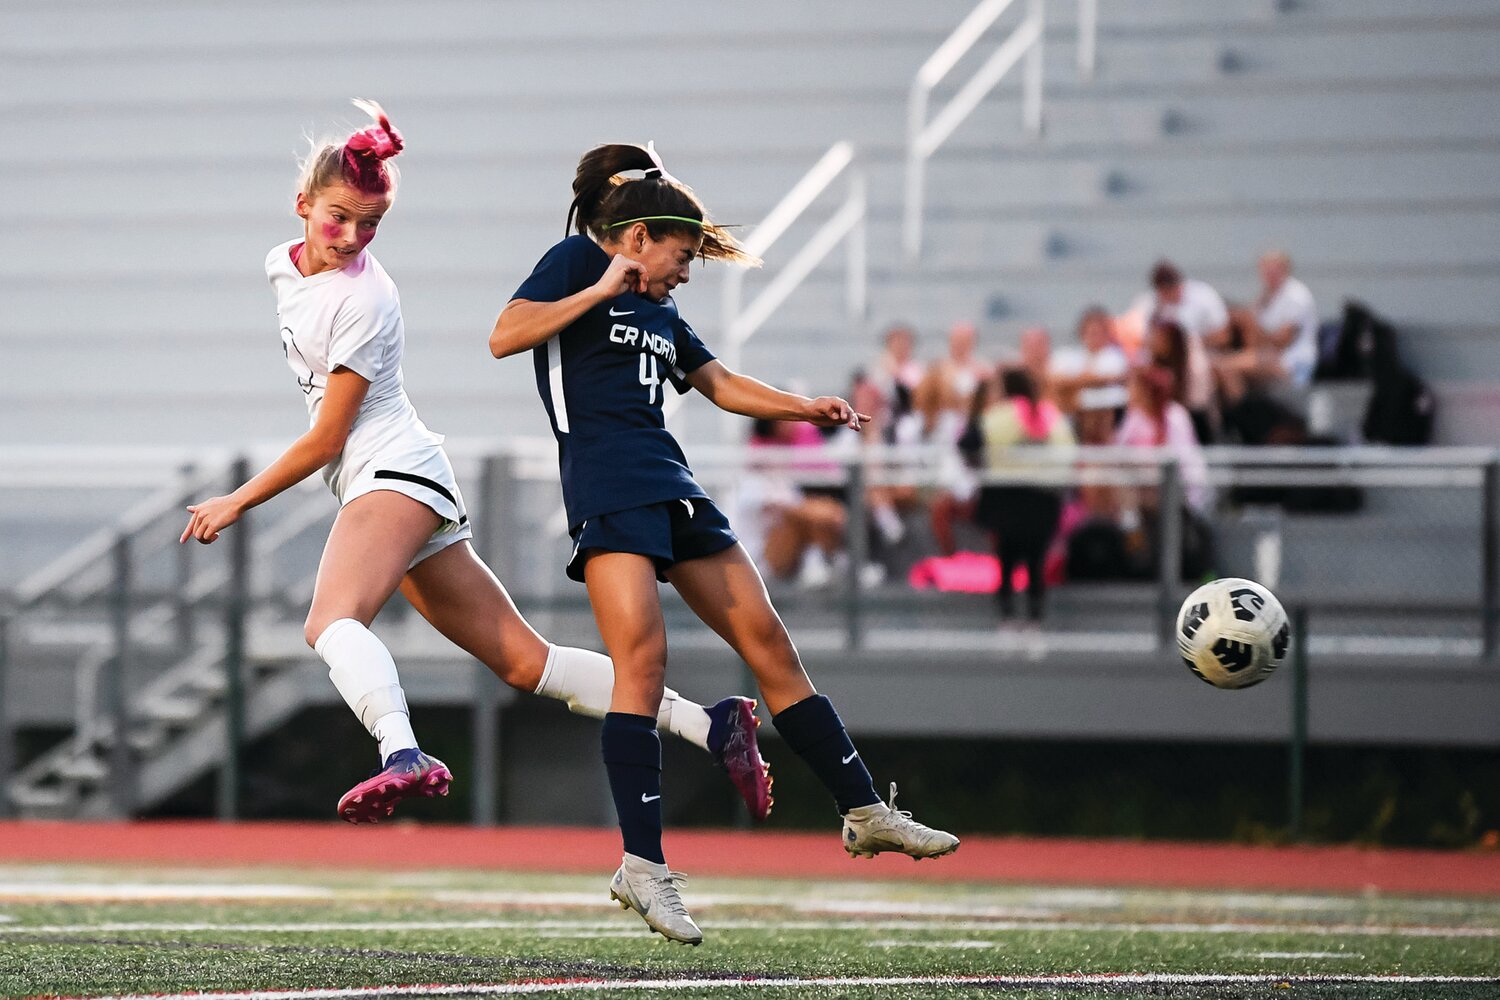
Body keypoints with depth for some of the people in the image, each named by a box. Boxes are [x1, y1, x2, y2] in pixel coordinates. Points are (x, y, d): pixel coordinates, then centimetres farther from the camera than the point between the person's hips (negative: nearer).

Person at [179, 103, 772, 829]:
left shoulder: (364, 302, -14)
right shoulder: (283, 265, 10)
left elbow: (325, 440, -12)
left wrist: (236, 504, -6)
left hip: (395, 470, -9)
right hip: (384, 479, 9)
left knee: (331, 622, -34)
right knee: (522, 661, 7)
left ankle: (402, 756, -58)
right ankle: (708, 725, 8)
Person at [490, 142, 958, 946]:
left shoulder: (659, 312, 23)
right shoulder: (575, 262, 3)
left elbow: (720, 384, 28)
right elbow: (505, 336, -11)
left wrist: (807, 409, 14)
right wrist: (601, 290, -13)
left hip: (672, 488, 8)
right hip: (607, 492, -8)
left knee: (768, 641, 8)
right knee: (642, 656, -20)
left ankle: (864, 811, 15)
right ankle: (643, 866, -22)